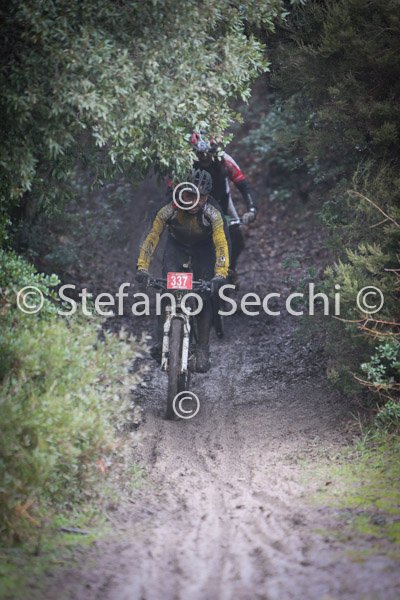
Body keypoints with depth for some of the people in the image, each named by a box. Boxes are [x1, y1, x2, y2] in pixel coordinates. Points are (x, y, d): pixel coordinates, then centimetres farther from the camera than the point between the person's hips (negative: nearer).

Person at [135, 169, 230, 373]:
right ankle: (162, 340, -10)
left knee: (205, 295, -11)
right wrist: (142, 268, -44)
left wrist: (220, 275, -55)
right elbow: (152, 237, -33)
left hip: (203, 248, -1)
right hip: (176, 244, 1)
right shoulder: (170, 210, -33)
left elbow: (221, 245, -40)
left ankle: (202, 349, -4)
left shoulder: (212, 214, -34)